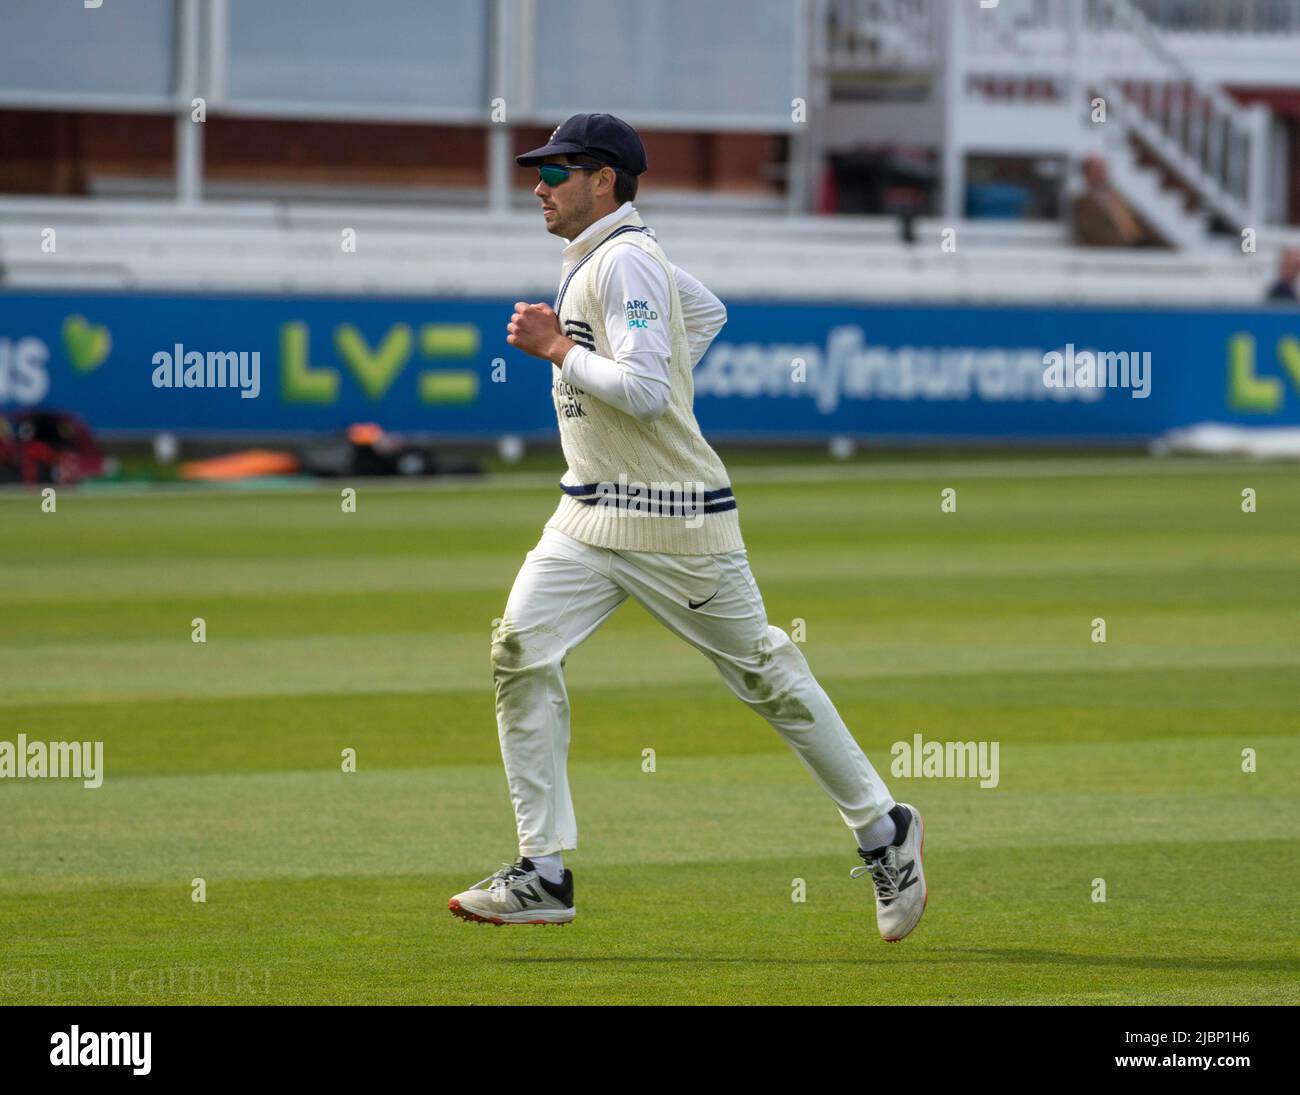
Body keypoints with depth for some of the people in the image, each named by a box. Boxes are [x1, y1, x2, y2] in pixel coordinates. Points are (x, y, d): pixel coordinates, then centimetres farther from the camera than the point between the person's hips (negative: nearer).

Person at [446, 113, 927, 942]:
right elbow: (707, 311, 29)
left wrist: (558, 349, -18)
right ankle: (545, 876, -7)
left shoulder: (625, 262, -16)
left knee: (763, 671, 2)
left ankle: (883, 830, 17)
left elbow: (644, 390, -26)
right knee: (522, 649, -7)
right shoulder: (603, 255, 13)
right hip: (591, 514, 9)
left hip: (673, 516, -9)